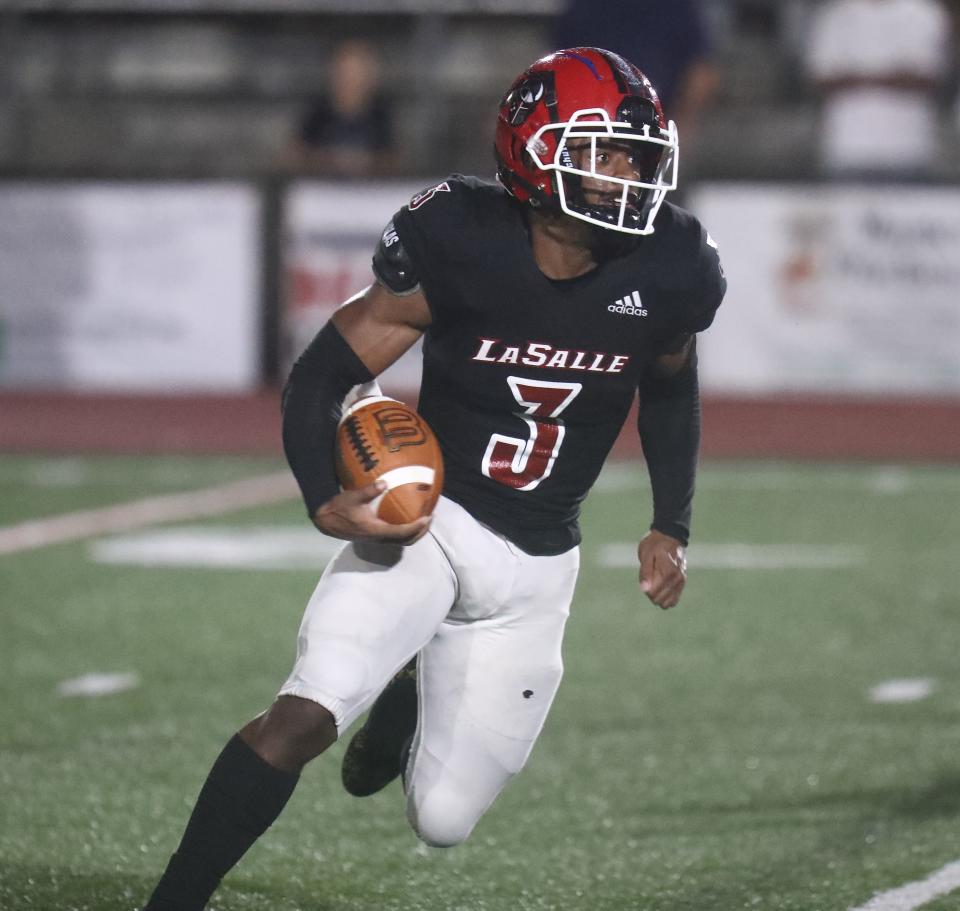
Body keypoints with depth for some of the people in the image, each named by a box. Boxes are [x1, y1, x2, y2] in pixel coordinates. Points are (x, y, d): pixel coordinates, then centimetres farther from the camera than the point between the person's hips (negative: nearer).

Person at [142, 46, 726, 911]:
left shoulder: (666, 272, -8)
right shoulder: (458, 244, -18)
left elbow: (671, 390, 15)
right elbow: (324, 373, -11)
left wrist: (671, 527, 11)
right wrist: (326, 500, -27)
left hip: (535, 566, 3)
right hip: (424, 520, -3)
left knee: (442, 819, 5)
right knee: (304, 717, -28)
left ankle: (412, 700, 39)